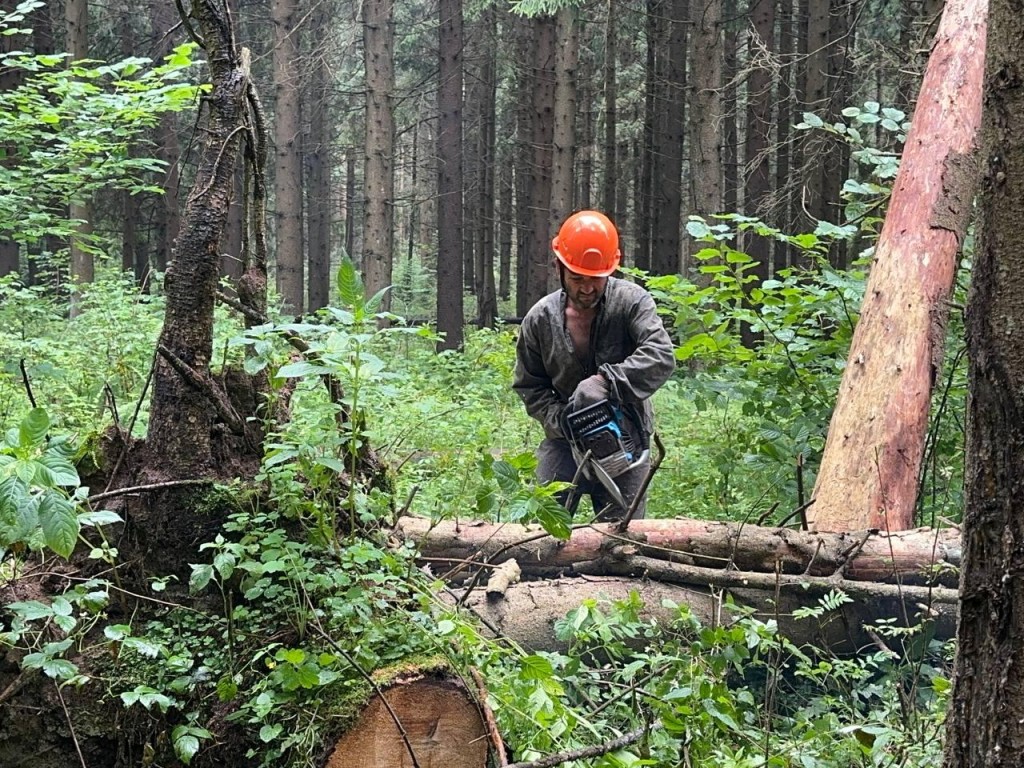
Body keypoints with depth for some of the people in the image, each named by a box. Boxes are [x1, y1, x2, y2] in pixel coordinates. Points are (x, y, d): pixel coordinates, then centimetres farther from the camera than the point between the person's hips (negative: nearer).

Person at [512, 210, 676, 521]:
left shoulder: (632, 302, -14)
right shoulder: (540, 319, -5)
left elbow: (660, 356, -28)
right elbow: (529, 386, 4)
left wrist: (605, 381, -38)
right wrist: (559, 418, -14)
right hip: (564, 442, 2)